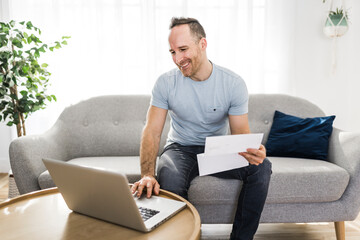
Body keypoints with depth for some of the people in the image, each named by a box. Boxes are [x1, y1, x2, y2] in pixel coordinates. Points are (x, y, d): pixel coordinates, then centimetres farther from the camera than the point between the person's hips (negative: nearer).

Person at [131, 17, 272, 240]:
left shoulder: (234, 83, -11)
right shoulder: (166, 83, -10)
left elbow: (240, 133, -11)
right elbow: (152, 131, -14)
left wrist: (252, 150, -38)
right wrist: (148, 174, -31)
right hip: (181, 148, -1)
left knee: (262, 167, -25)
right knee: (170, 179, -35)